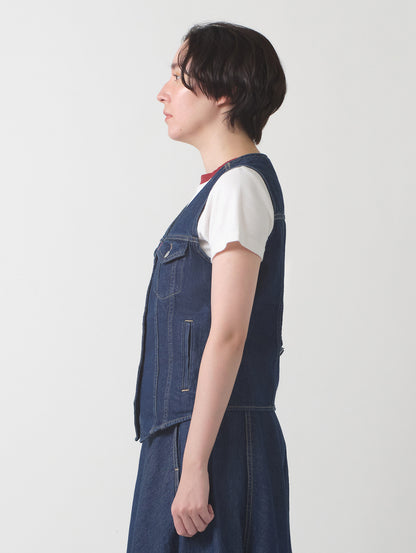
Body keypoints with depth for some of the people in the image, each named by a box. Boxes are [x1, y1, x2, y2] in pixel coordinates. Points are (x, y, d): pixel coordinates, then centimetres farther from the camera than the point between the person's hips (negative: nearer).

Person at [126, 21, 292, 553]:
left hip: (216, 439, -9)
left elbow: (227, 334, -19)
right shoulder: (225, 185, 16)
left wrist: (194, 466, -21)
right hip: (184, 435, 9)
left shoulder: (240, 185, -13)